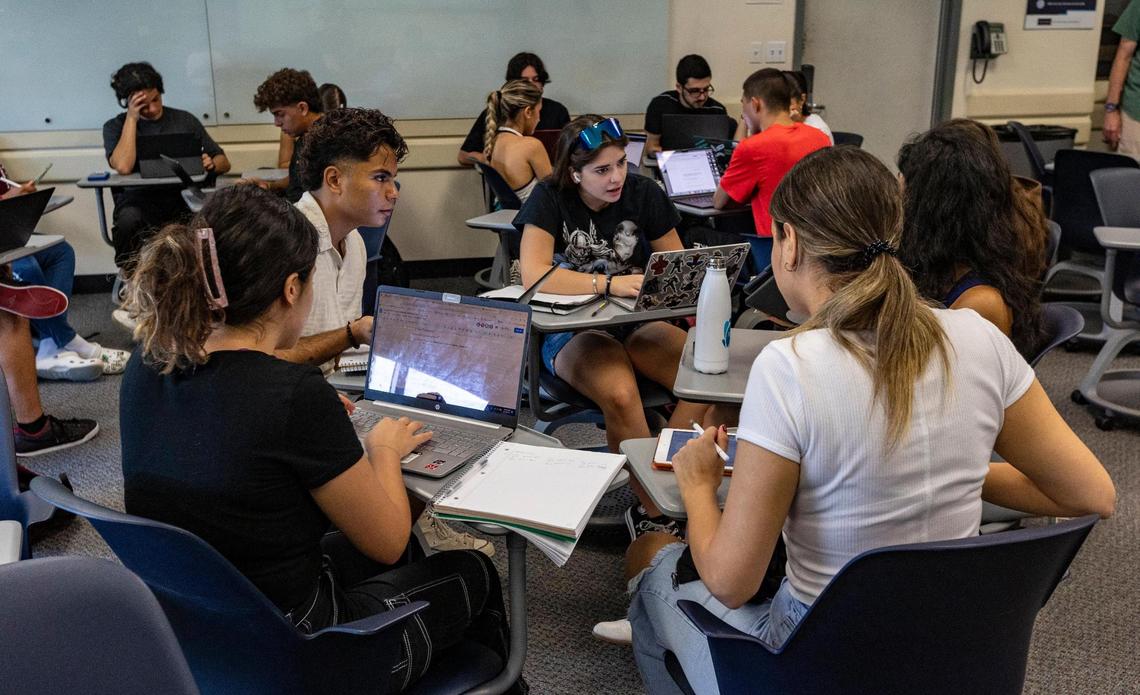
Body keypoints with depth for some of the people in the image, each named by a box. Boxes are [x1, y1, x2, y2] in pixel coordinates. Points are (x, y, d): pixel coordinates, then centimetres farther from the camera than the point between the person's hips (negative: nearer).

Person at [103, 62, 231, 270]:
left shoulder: (184, 120, 15)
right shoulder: (115, 127, 10)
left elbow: (223, 162, 16)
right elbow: (123, 167, -11)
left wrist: (212, 164, -9)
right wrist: (131, 118, -5)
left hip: (182, 198, 1)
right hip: (137, 200, -1)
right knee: (129, 220, -38)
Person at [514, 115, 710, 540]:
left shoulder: (643, 194, 1)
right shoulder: (550, 199, -8)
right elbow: (534, 274, -22)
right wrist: (610, 283, -29)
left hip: (637, 322, 4)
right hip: (571, 330, -4)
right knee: (620, 394, -35)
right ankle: (656, 514, -17)